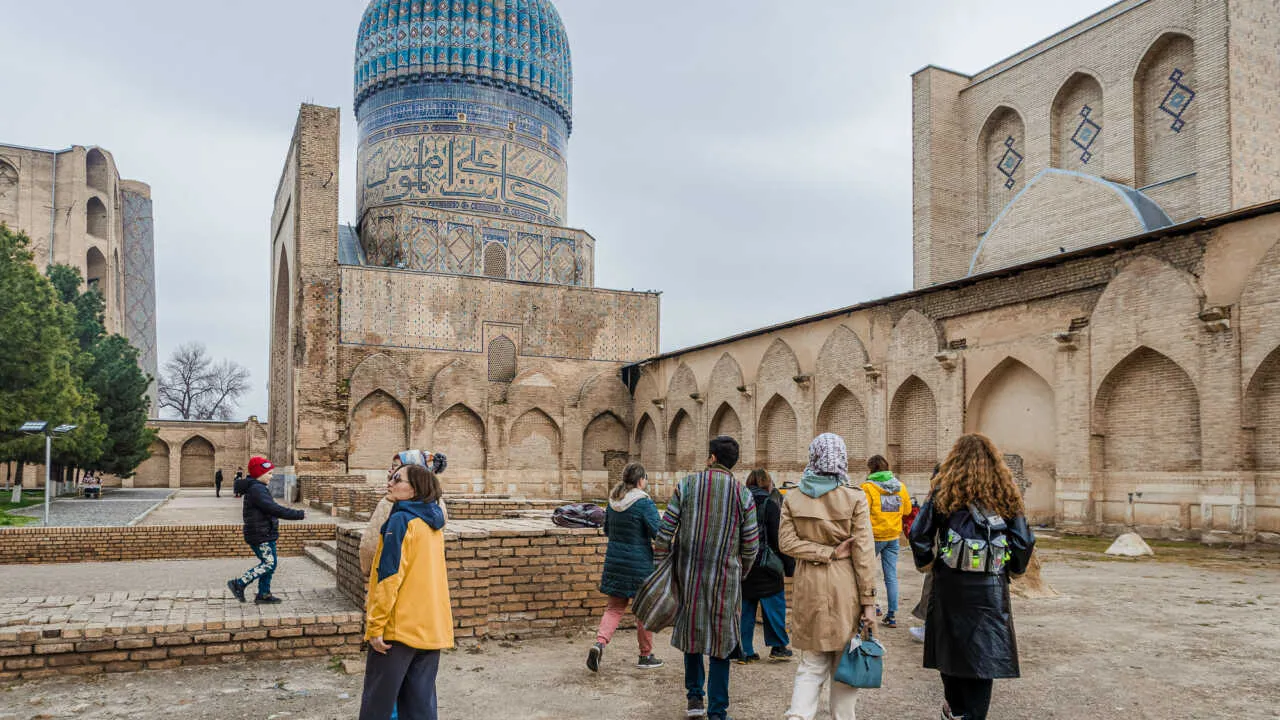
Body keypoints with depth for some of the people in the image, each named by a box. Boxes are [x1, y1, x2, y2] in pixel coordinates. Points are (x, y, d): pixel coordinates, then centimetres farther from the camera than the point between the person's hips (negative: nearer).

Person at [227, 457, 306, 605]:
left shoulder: (255, 488, 14)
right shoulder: (257, 490, -20)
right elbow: (274, 509, -28)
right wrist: (298, 515, -26)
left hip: (264, 534, 11)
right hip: (261, 535, -11)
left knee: (269, 564, 14)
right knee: (268, 564, -6)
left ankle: (264, 594, 19)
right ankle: (238, 584, 0)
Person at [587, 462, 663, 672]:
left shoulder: (613, 502, 4)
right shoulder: (644, 503, -16)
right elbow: (659, 533, -19)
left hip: (615, 560, 5)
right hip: (640, 563, -5)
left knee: (614, 607, 13)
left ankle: (600, 642, -9)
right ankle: (645, 656, 21)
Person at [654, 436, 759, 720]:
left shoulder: (686, 485, -2)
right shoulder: (743, 494, -1)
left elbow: (665, 532, -3)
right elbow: (751, 546, 0)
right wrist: (739, 573, 16)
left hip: (688, 574, 1)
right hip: (725, 578, -1)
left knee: (691, 631, 20)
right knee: (721, 643, 7)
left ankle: (695, 697, 24)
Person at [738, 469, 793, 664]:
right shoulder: (770, 505, -9)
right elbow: (779, 539, -12)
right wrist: (790, 566, -5)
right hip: (765, 568, -5)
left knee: (746, 608, 10)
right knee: (774, 605, 9)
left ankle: (745, 651, 11)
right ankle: (778, 646, 15)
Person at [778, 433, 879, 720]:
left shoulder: (793, 498, -1)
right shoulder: (855, 498, -9)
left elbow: (787, 542, -7)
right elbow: (863, 553, -9)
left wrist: (826, 553, -9)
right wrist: (868, 601, -5)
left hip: (809, 589, 3)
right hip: (845, 589, -2)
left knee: (811, 666, 11)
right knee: (844, 668, 12)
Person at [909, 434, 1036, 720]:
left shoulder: (944, 491, -1)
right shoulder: (1005, 493, 1)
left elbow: (919, 533, -4)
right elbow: (1024, 540, 2)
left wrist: (927, 563, 12)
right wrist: (1013, 570, 18)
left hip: (950, 582, 0)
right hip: (991, 588, 0)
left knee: (951, 643, 17)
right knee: (984, 652, 6)